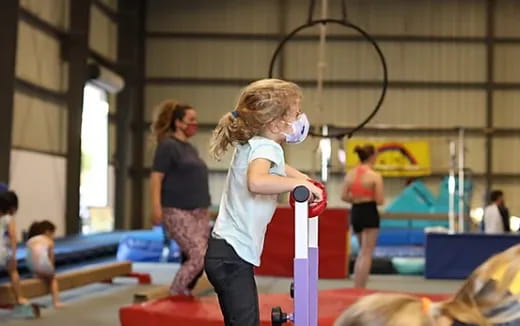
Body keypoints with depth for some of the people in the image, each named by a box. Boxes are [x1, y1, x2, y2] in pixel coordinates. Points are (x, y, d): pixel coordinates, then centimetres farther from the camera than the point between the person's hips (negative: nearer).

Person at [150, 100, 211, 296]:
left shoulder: (191, 149, 18)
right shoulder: (168, 146, -7)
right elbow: (156, 178, -13)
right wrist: (156, 207, -22)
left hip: (199, 212, 9)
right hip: (178, 212, -9)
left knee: (199, 258, 4)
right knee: (198, 256, -15)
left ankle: (184, 295, 17)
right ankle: (174, 296, 0)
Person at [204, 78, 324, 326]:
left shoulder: (251, 144, 14)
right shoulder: (266, 147, -14)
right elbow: (256, 182, -38)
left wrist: (300, 177, 25)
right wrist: (300, 183, -27)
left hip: (226, 252, 10)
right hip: (233, 256, -10)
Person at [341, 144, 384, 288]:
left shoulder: (350, 174, 3)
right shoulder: (375, 176, -13)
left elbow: (344, 197, 2)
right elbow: (379, 201, -14)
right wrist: (370, 199, 7)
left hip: (355, 212, 6)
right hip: (369, 213, -6)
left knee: (362, 251, 21)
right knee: (367, 253, 1)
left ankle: (356, 287, 22)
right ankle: (360, 289, 0)